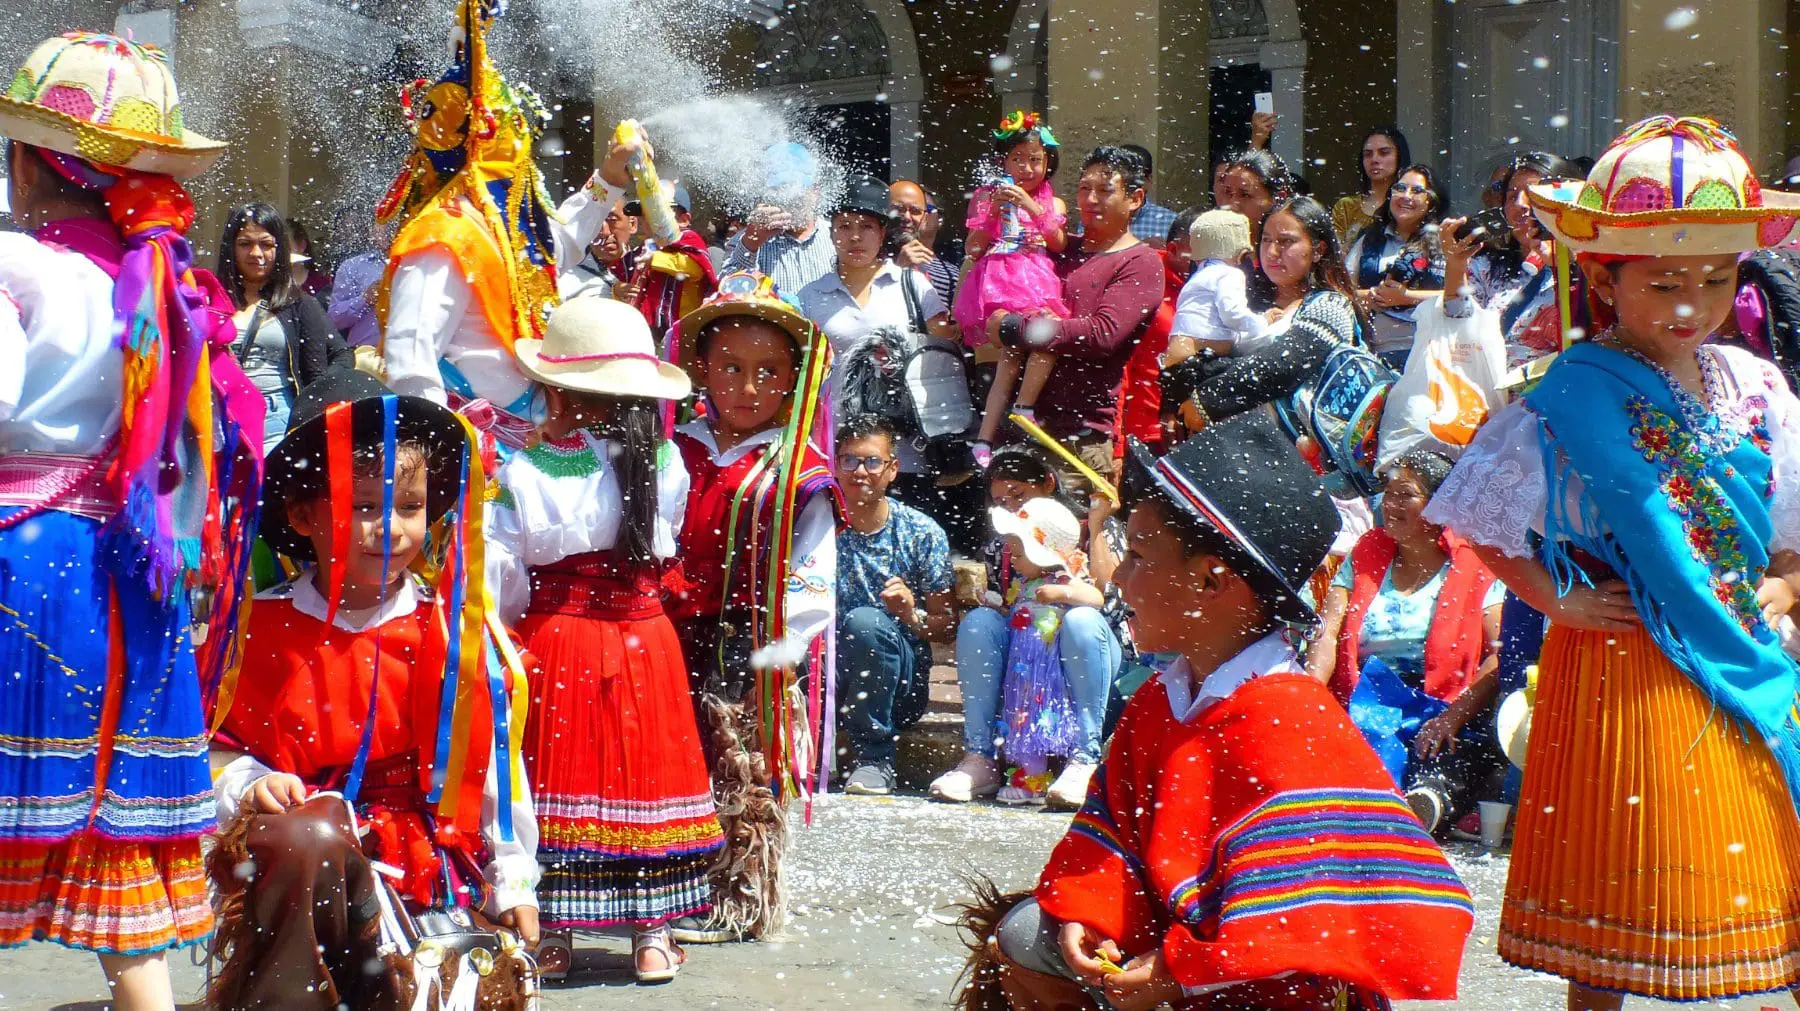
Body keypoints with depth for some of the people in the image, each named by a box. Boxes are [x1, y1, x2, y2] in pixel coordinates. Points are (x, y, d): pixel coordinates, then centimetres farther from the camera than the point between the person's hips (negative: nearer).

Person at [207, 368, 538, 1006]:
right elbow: (216, 747, 7)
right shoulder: (262, 630, 3)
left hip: (428, 852, 1)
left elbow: (495, 768, 8)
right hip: (294, 854, -1)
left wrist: (512, 884, 7)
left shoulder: (454, 631, 5)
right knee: (309, 839, -36)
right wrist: (247, 787, -15)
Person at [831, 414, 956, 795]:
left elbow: (947, 626, -2)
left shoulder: (923, 534, -3)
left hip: (899, 684, 0)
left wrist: (913, 616, -23)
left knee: (865, 621, -32)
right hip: (835, 679, 0)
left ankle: (874, 757, -15)